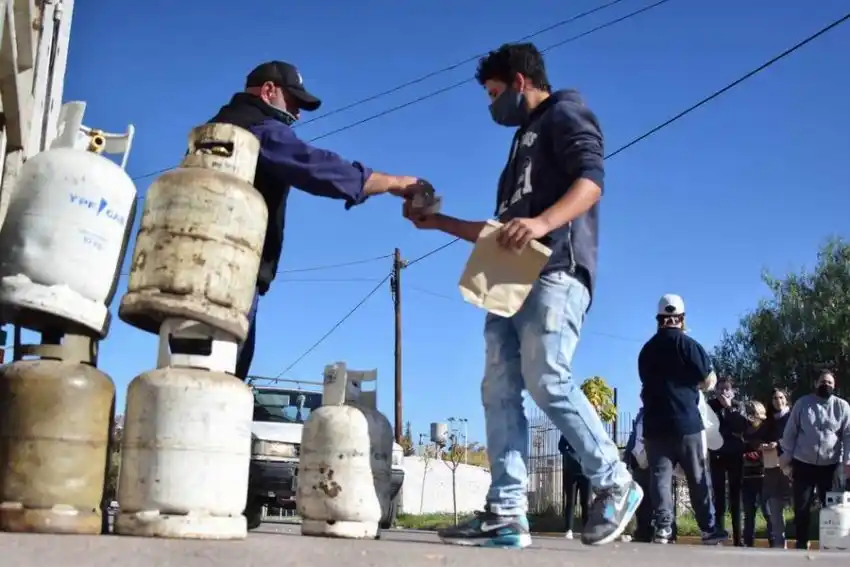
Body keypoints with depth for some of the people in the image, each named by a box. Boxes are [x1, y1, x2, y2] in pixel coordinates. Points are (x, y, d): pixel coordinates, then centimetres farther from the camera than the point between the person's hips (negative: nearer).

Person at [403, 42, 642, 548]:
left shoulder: (564, 115, 8)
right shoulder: (525, 140, 34)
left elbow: (591, 179, -12)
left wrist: (543, 222, -29)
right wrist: (436, 221, 32)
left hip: (555, 270, -9)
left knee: (547, 380, -19)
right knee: (500, 391, -5)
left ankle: (615, 484, -3)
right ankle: (506, 513, -10)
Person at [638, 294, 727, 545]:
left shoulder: (646, 350, 11)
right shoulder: (687, 344, -3)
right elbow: (709, 382, -3)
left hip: (654, 423, 3)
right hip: (686, 421, -3)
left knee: (660, 476, 0)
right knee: (698, 478, 6)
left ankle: (663, 527, -10)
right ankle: (709, 529, 10)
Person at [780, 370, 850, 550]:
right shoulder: (802, 403, 1)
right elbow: (790, 431, 3)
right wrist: (786, 454, 0)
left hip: (830, 465, 0)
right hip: (803, 464, 0)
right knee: (801, 507, 3)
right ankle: (802, 544, 14)